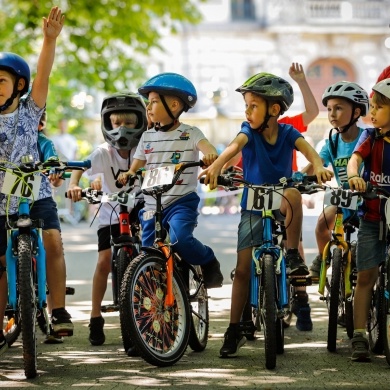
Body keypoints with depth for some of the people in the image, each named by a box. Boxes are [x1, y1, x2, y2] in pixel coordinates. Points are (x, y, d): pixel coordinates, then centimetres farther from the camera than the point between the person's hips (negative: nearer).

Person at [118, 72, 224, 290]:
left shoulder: (189, 134, -2)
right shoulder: (148, 137, 12)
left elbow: (206, 147, -20)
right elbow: (137, 166, 10)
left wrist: (211, 155, -45)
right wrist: (127, 175, -13)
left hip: (182, 201, -5)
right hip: (152, 205, 5)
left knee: (180, 238, -29)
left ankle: (209, 264, -2)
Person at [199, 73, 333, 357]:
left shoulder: (288, 133, -7)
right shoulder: (249, 131, -9)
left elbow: (307, 149, -24)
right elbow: (235, 145, -30)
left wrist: (319, 167, -48)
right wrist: (216, 166, -50)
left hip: (280, 206, -1)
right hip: (253, 208, 1)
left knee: (292, 192, -35)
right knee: (243, 268, -4)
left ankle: (293, 255, -19)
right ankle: (234, 331, 5)